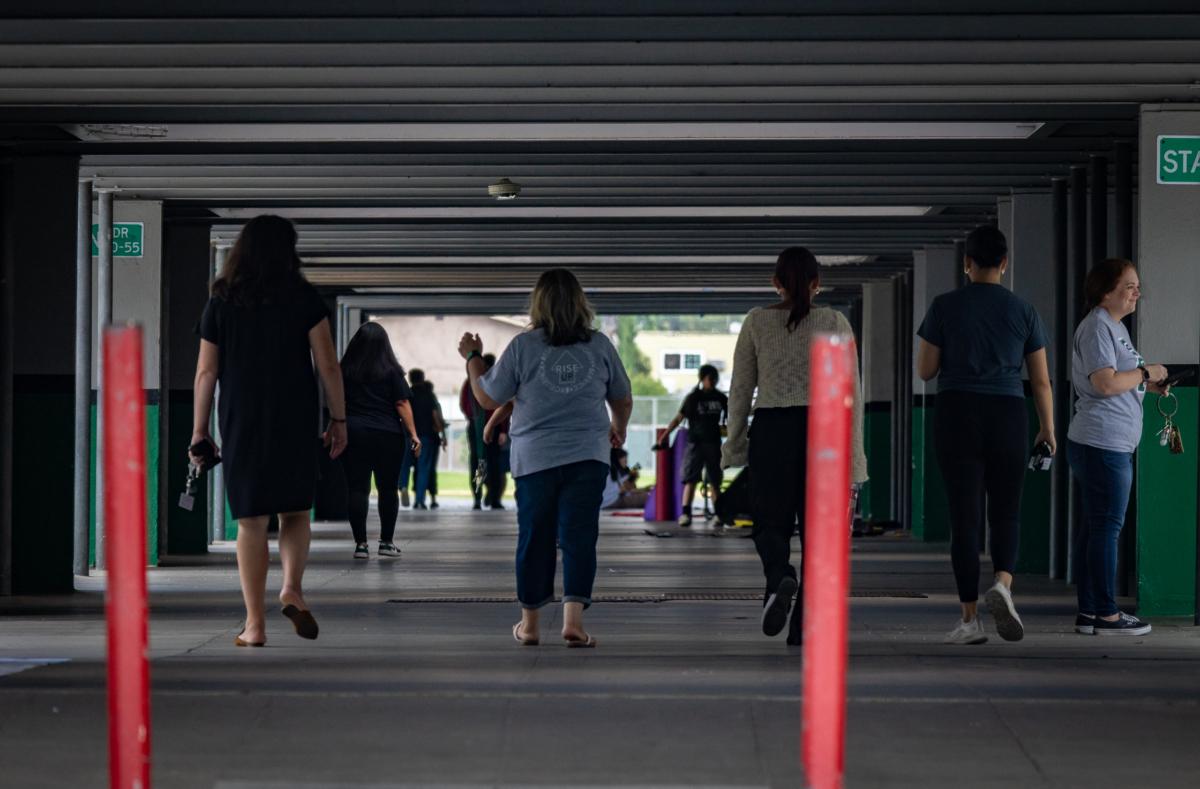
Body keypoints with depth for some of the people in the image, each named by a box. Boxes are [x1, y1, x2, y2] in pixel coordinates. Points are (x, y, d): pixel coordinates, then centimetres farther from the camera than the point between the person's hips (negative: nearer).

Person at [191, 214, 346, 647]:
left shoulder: (221, 303, 4)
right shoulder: (304, 298, -1)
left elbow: (206, 372, 3)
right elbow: (327, 364, -4)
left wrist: (199, 429, 8)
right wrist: (338, 419, 3)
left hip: (242, 424, 1)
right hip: (295, 421, -1)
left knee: (250, 522, 4)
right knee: (295, 511, 15)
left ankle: (255, 624, 1)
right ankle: (292, 587, -8)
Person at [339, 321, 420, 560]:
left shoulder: (345, 371, 3)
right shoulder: (391, 371, -2)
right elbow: (402, 404, -5)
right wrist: (413, 434, -3)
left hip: (353, 434, 1)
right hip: (387, 435, -1)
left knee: (357, 489, 1)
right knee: (387, 489, 9)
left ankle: (360, 543, -4)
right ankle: (386, 542, 10)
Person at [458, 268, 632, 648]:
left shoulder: (523, 346, -4)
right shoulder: (600, 345, 3)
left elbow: (488, 399, 2)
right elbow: (623, 399, 16)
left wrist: (472, 358, 18)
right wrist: (618, 430, 36)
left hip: (535, 458, 0)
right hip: (588, 458, 0)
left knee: (534, 538, 9)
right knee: (579, 537, -1)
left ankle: (529, 623, 20)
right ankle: (573, 619, -14)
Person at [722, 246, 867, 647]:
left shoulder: (756, 321, 2)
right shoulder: (835, 322, 1)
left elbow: (740, 389, 3)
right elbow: (851, 393, -1)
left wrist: (735, 444, 11)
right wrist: (853, 455, 3)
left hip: (771, 430, 0)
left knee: (770, 523, 10)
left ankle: (780, 577, -23)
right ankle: (805, 625, 6)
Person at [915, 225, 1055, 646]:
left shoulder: (944, 307, -1)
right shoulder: (1023, 311, 3)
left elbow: (925, 370, 1)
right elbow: (1041, 380, 5)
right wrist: (1048, 428, 18)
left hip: (956, 414, -1)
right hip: (1007, 415, 1)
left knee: (964, 515, 3)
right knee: (1006, 511, 12)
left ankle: (970, 618, 1)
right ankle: (1002, 583, -16)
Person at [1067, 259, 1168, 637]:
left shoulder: (1115, 326, 20)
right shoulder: (1097, 327, -13)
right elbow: (1105, 382, -22)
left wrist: (1148, 385, 13)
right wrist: (1145, 372, -10)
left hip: (1114, 444, 11)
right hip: (1103, 443, -11)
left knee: (1095, 527, 11)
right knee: (1107, 526, -7)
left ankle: (1089, 611, 15)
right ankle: (1106, 614, -4)